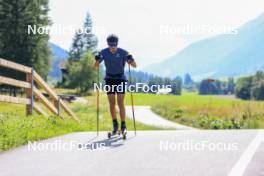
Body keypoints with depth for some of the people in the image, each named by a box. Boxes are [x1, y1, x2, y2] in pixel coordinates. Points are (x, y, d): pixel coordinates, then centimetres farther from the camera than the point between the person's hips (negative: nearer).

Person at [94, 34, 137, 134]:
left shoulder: (123, 52, -15)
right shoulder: (104, 52, -10)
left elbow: (134, 66, -14)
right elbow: (96, 66, -8)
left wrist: (131, 60, -35)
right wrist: (97, 60, -29)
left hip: (120, 79, -2)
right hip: (109, 79, 2)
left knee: (120, 103, -10)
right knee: (112, 104, 0)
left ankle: (123, 126, -7)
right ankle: (115, 126, 12)